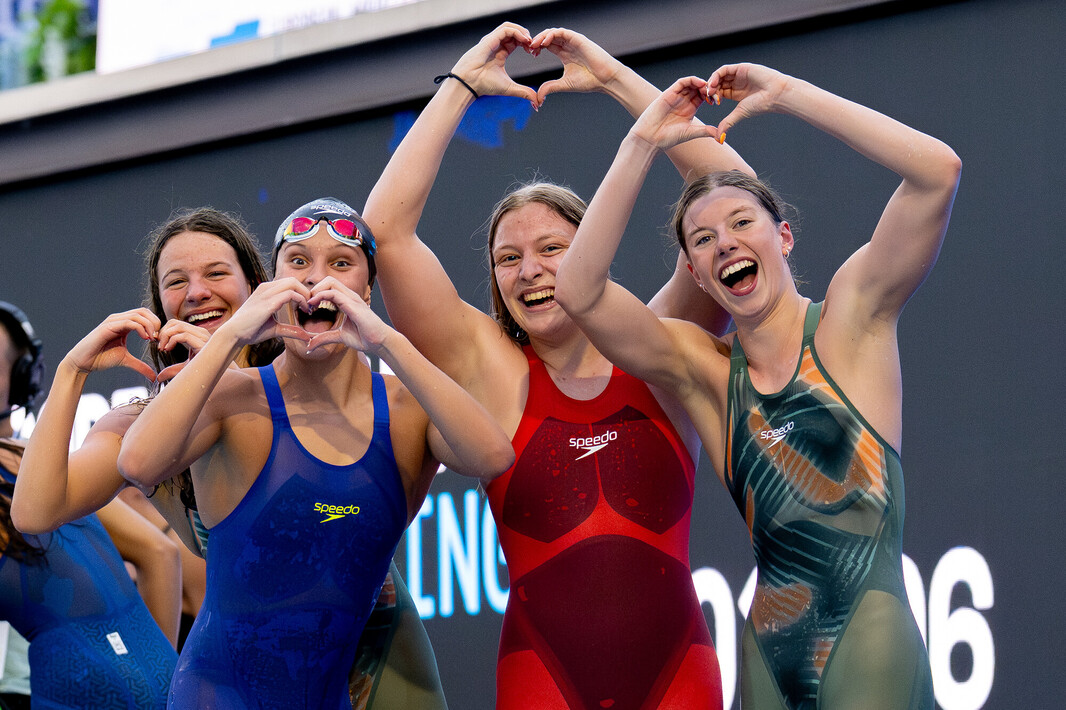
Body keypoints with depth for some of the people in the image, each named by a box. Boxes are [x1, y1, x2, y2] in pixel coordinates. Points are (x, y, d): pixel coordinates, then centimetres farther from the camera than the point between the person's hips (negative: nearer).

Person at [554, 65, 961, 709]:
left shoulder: (851, 317, 2)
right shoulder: (704, 370, 9)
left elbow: (938, 171, -11)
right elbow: (578, 291, -4)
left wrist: (786, 93, -7)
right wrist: (643, 144, -2)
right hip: (769, 653, 4)